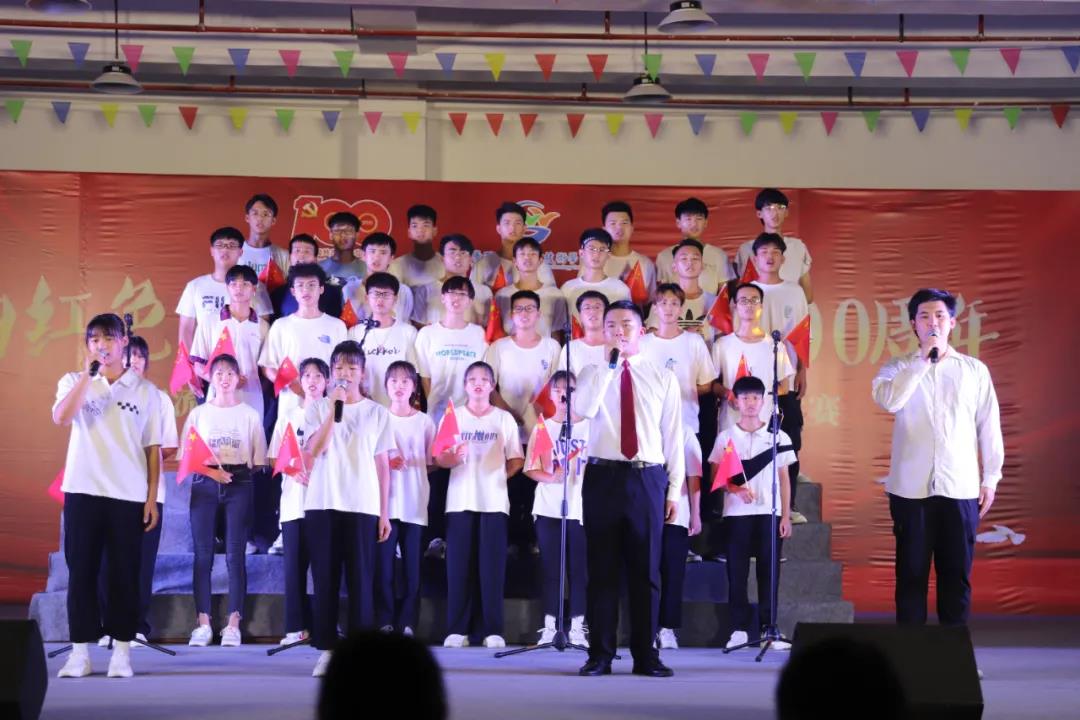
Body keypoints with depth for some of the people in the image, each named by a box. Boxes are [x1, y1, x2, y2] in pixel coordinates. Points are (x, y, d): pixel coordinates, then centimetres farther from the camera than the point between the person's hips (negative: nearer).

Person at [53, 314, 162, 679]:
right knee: (81, 571, 0)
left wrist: (152, 497, 1)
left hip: (129, 495, 0)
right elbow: (61, 417, -14)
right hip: (83, 491, 0)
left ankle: (122, 651, 6)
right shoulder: (74, 382, 7)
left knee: (124, 574, 1)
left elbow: (153, 449, 7)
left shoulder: (145, 391, 7)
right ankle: (80, 652, 3)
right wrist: (88, 375, -15)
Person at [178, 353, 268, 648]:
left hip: (239, 484, -1)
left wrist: (238, 473, -10)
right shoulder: (198, 414, 10)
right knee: (202, 555, -3)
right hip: (204, 485, 1)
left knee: (235, 554, -5)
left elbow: (258, 459, 6)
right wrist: (211, 471, -11)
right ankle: (203, 623, 0)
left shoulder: (249, 414, 9)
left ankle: (233, 624, -4)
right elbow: (186, 456, 4)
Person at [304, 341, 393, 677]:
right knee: (325, 577, 1)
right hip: (322, 504, 0)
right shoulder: (318, 408, 8)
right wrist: (334, 408, -13)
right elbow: (316, 450, -9)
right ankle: (327, 649, 5)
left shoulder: (377, 413, 9)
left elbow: (382, 465, 8)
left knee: (360, 578, -2)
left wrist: (384, 512, 4)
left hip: (362, 506, 0)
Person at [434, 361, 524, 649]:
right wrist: (452, 458, -15)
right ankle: (457, 630, 1)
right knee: (459, 565, -2)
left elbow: (516, 460, 10)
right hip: (460, 501, 0)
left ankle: (492, 630, -2)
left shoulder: (504, 419, 9)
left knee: (492, 566, -4)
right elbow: (438, 458, 4)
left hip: (494, 502, 0)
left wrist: (499, 475, -4)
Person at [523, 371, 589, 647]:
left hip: (580, 508, 0)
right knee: (550, 569, 2)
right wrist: (550, 477, -14)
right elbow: (531, 469, 4)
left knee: (578, 568, 0)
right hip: (548, 509, 1)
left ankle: (577, 628, 3)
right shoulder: (542, 427, 7)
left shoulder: (587, 427, 6)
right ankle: (549, 627, 5)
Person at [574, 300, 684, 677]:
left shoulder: (663, 378, 9)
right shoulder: (592, 373, 7)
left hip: (648, 479, 1)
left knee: (646, 570, 3)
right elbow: (583, 409, -15)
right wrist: (610, 366, -16)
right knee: (602, 569, 2)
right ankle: (600, 655, 7)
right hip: (603, 477, 0)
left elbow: (673, 436, 7)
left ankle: (646, 655, 9)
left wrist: (674, 489, 3)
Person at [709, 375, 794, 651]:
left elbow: (784, 479, 8)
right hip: (736, 513, 0)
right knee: (737, 570, -1)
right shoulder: (725, 437, 6)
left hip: (769, 512, 0)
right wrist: (736, 489, -15)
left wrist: (786, 515, 3)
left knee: (768, 570, -1)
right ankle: (739, 628, 4)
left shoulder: (778, 437, 7)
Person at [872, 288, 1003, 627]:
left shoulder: (974, 370, 9)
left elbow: (988, 426, 10)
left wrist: (990, 477, 6)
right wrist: (922, 360, -13)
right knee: (911, 573, 2)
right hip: (911, 487, 0)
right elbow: (887, 400, -14)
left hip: (960, 487, 1)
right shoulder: (899, 367, 7)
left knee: (957, 574, 3)